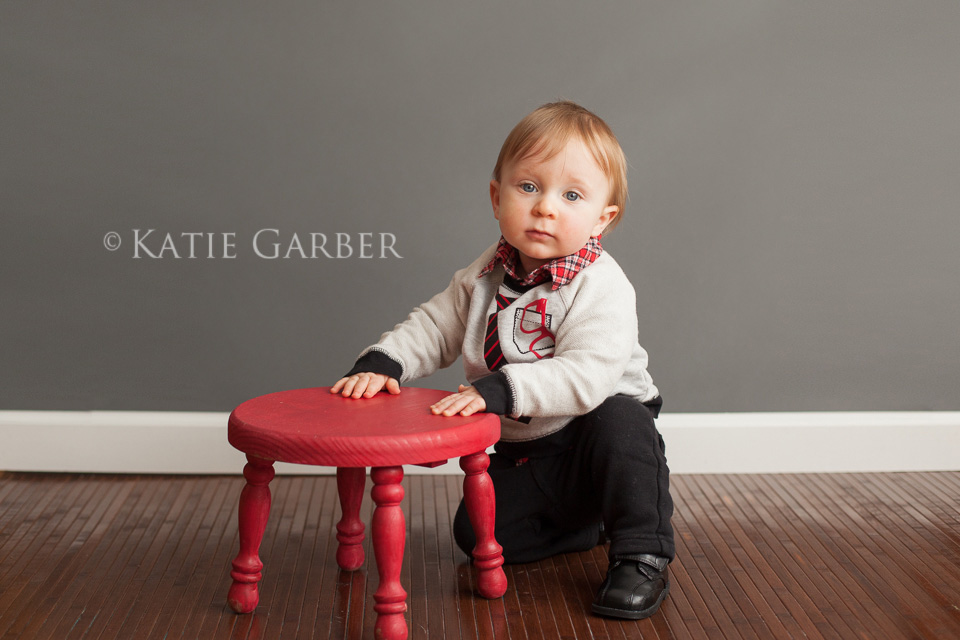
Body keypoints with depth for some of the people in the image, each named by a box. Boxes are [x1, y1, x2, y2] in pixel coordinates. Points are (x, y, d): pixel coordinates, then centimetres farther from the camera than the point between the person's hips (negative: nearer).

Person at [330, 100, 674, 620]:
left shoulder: (601, 287, -22)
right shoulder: (484, 277, -2)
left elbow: (586, 375, -35)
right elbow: (433, 327, 6)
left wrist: (499, 389, -44)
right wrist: (382, 363, -13)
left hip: (595, 435, -6)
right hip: (522, 455, 6)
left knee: (618, 421, -36)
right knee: (476, 532, -5)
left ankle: (641, 555, -19)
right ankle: (581, 523, 20)